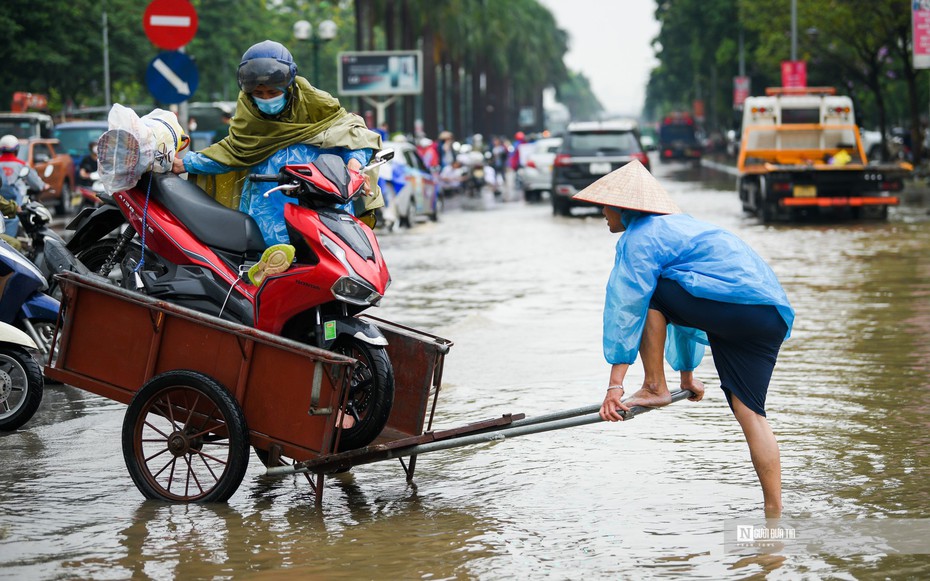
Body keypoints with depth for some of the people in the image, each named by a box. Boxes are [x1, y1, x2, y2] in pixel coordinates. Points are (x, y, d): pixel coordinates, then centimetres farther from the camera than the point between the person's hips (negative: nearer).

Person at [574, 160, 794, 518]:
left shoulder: (640, 238, 1)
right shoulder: (679, 226, 32)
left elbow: (625, 309, -6)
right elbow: (682, 308, 42)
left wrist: (615, 383, -8)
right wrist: (687, 374, 50)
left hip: (736, 305, -9)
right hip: (773, 318, 9)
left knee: (645, 294, 2)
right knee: (750, 412, 8)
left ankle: (654, 387, 4)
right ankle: (774, 513, 3)